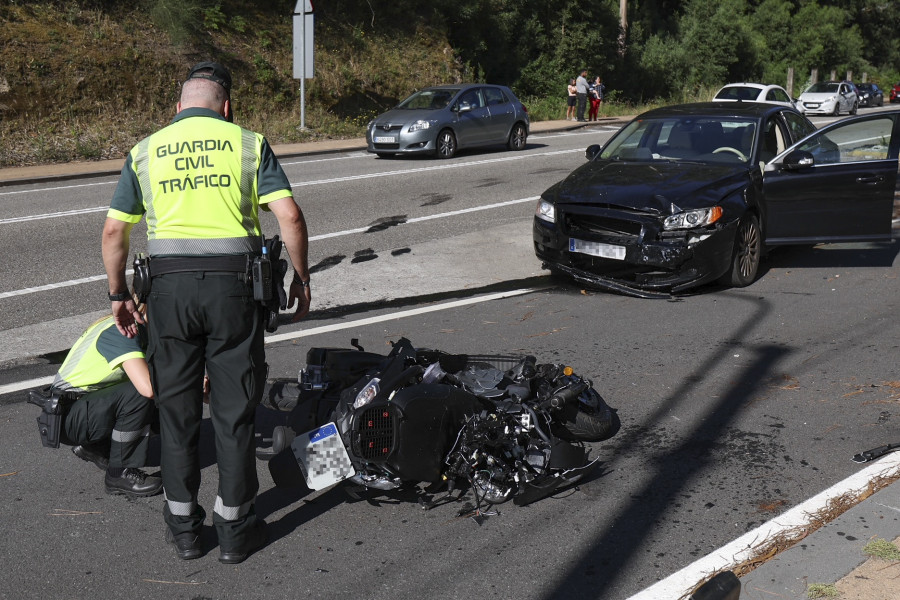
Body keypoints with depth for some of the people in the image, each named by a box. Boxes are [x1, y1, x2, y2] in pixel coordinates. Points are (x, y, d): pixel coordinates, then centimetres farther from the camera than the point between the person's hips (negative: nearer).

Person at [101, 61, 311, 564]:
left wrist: (119, 295, 20)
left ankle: (183, 527, 20)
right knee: (234, 409, 7)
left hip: (169, 283, 2)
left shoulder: (145, 150, 11)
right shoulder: (249, 143, 6)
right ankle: (235, 527, 15)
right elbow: (289, 215, -4)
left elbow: (114, 231, 10)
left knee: (177, 408, 12)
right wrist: (302, 278, 6)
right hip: (233, 282, -1)